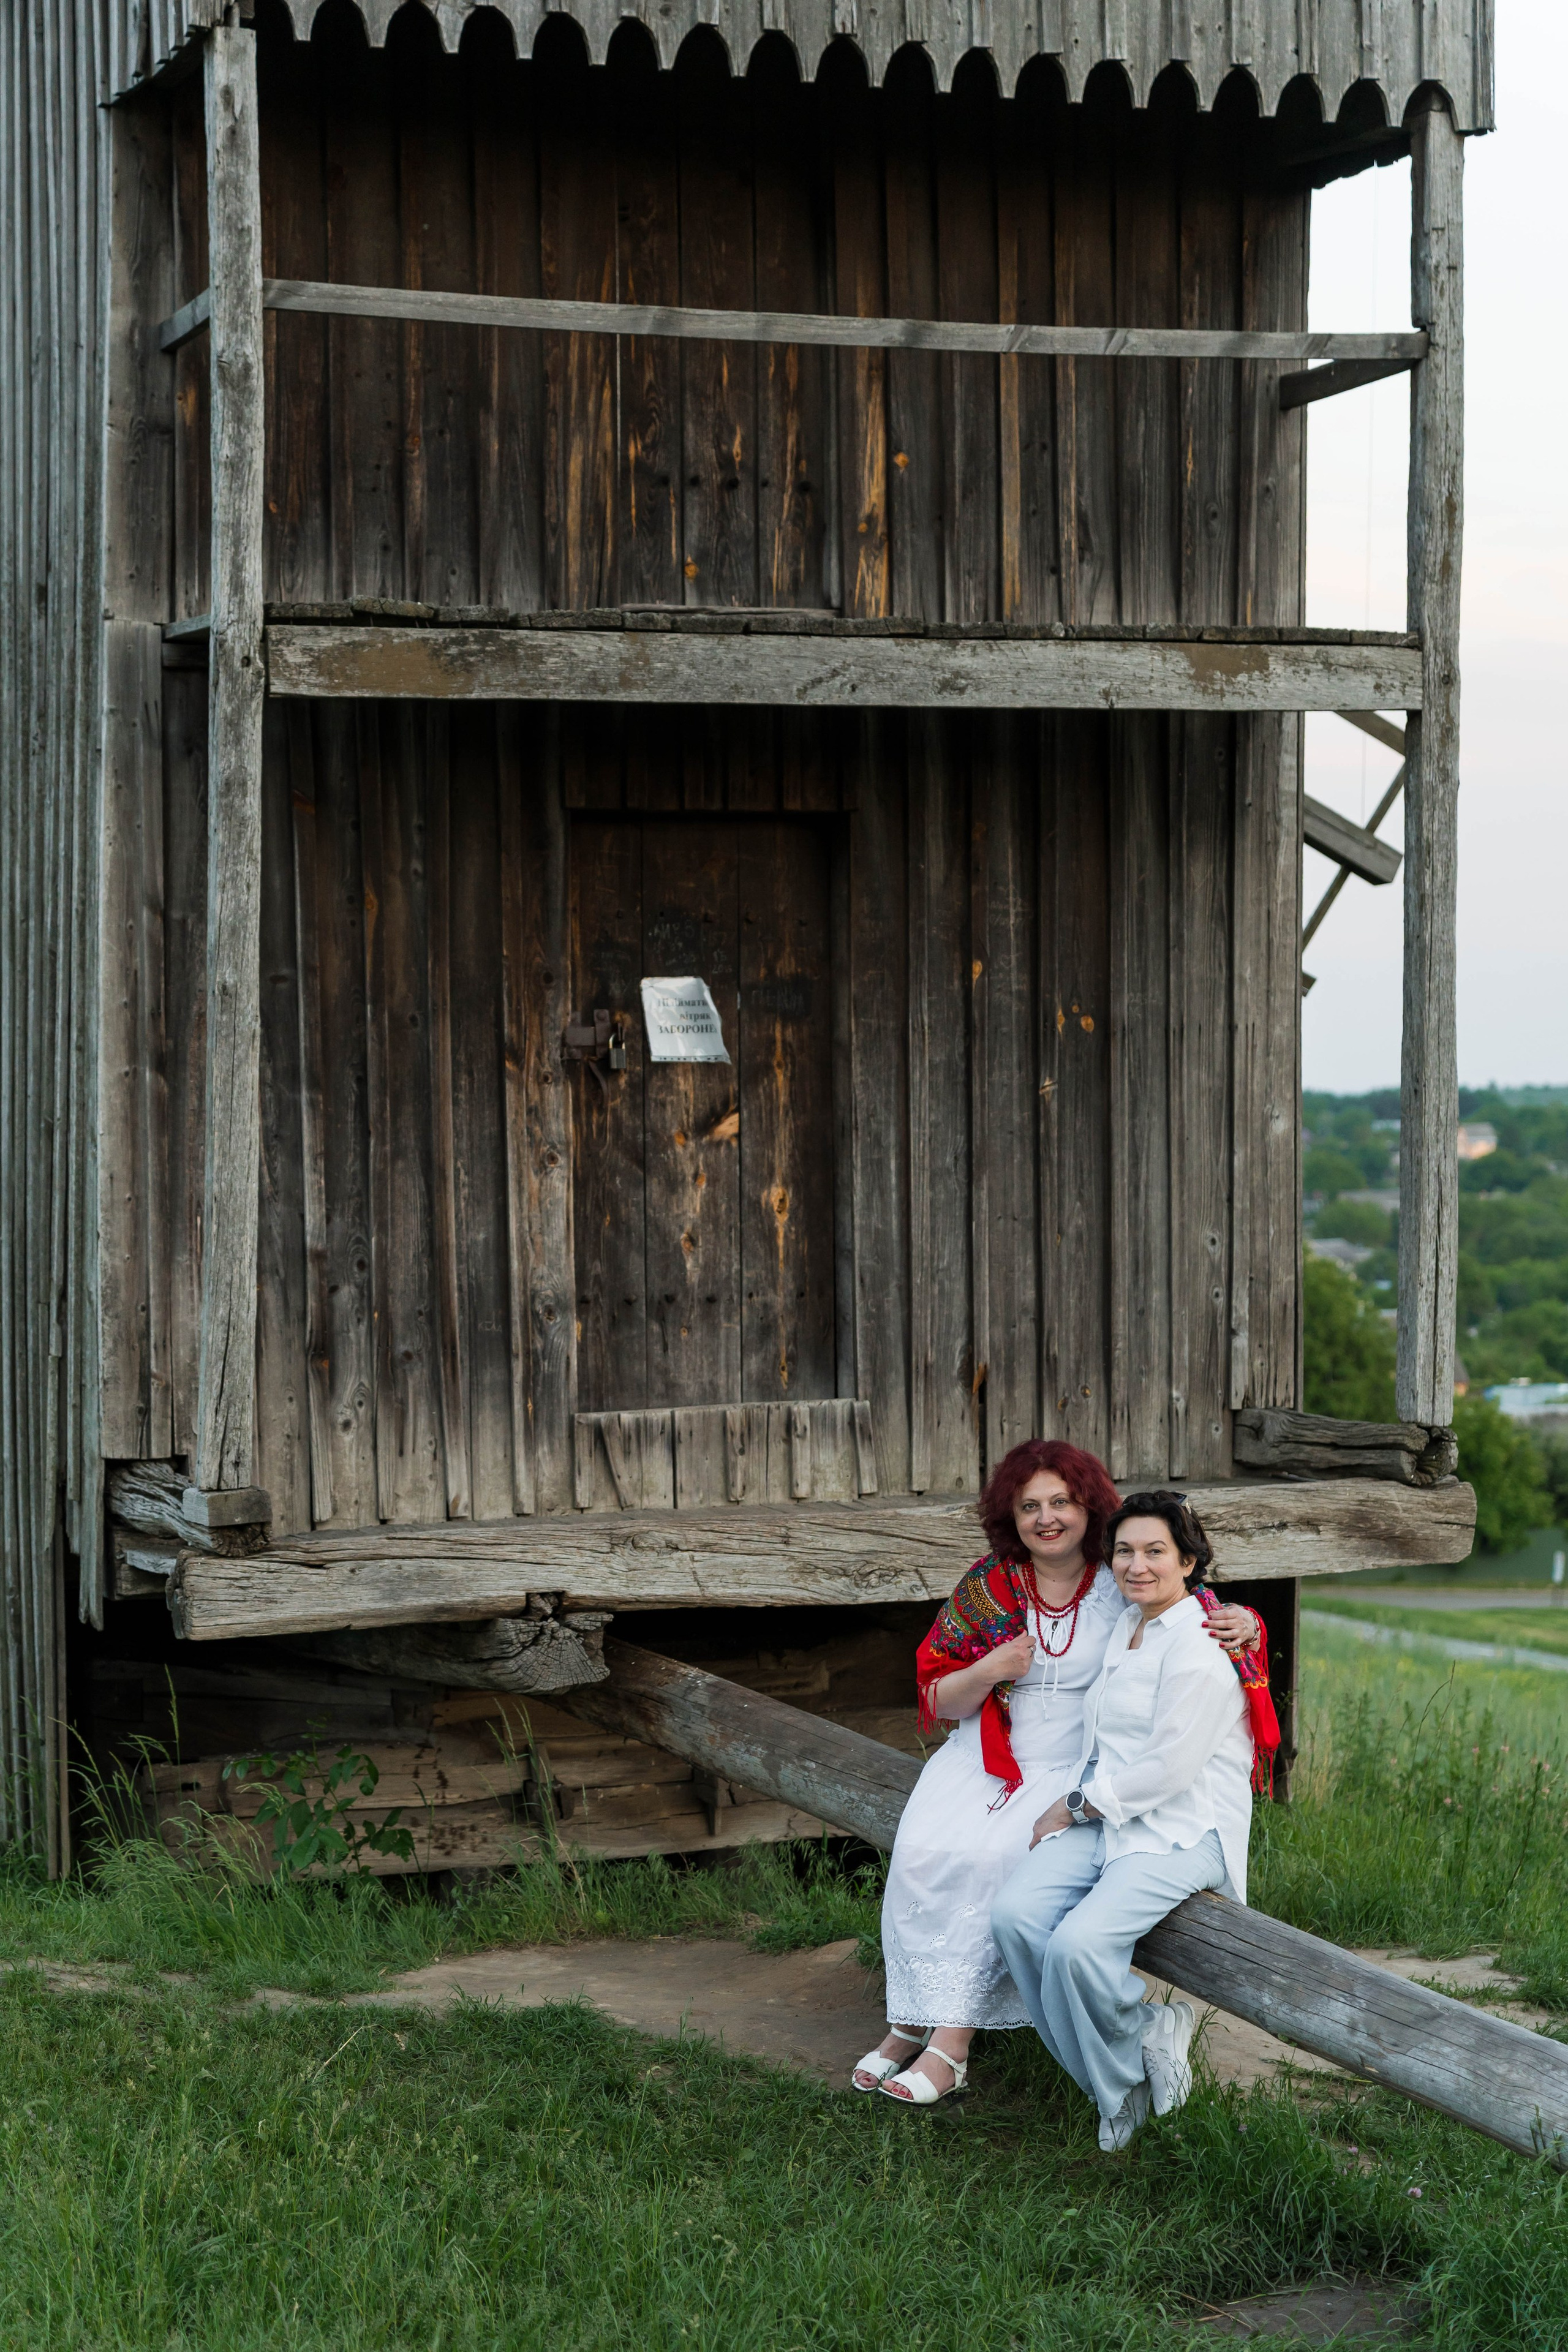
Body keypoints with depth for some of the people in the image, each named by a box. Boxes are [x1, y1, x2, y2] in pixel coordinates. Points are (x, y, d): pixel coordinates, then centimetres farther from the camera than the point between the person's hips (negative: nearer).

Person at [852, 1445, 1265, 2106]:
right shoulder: (988, 1585, 3)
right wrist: (989, 1671, -14)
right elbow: (939, 1702, 7)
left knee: (993, 1855, -28)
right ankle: (909, 2020, -16)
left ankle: (951, 2041, -24)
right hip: (984, 1757, 3)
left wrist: (1242, 1625, -20)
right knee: (924, 1849, -24)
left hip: (1074, 1767, -3)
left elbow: (1209, 1618, 4)